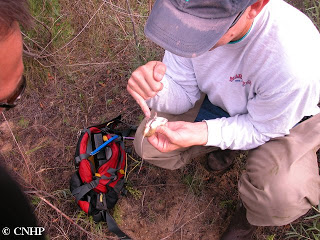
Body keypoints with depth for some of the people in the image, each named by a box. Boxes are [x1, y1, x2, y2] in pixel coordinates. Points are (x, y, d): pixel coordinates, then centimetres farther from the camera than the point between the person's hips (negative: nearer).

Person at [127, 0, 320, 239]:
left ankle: (250, 214, 9)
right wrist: (156, 88, -38)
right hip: (220, 101, 4)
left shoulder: (296, 63, -40)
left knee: (282, 199, -31)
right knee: (146, 144, -9)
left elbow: (261, 129, -22)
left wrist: (201, 134, -39)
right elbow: (184, 94, -14)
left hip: (279, 120, -3)